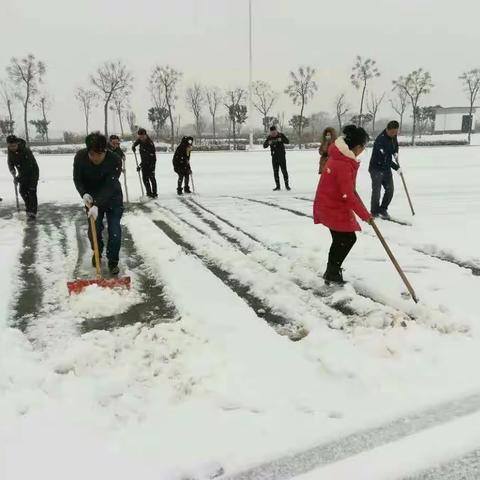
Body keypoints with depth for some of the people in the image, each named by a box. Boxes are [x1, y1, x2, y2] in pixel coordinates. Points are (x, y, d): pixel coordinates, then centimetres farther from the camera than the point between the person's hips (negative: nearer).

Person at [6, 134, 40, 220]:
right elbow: (10, 164, -1)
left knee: (31, 192, -11)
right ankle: (28, 206, 30)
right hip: (22, 174, 7)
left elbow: (28, 166, -31)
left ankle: (33, 213, -10)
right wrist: (14, 174, -21)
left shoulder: (25, 150, -29)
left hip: (32, 172, -7)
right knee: (22, 191, 8)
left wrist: (18, 178, -31)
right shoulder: (10, 152, -7)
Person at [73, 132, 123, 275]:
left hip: (112, 197, -2)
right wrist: (84, 194, -27)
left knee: (114, 230, -7)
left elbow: (109, 187, -32)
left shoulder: (114, 160, -30)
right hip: (92, 197, 2)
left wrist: (98, 206, -42)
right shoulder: (80, 157, -21)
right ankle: (97, 252, 31)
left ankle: (113, 261, 9)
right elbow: (77, 179, -8)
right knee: (94, 228, 1)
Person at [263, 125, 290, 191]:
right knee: (275, 172, 4)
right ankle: (277, 186, 11)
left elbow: (287, 141, -13)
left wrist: (281, 139, -31)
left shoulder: (281, 135, -3)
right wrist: (268, 143, -26)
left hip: (282, 156, -2)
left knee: (284, 171, -3)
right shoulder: (269, 137, 2)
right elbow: (264, 146, -5)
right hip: (274, 157, 2)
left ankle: (287, 185, 6)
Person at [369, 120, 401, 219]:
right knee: (376, 191, -4)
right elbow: (384, 158, -27)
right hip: (376, 169, -8)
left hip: (387, 168, 8)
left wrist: (395, 153, -1)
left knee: (390, 190, 8)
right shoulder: (380, 140, -25)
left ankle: (383, 209, 23)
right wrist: (396, 167, -21)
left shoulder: (393, 136, 1)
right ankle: (374, 212, 11)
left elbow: (396, 145, 23)